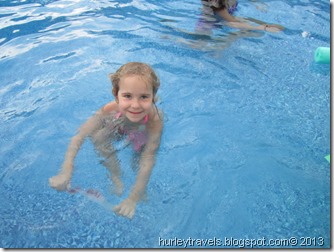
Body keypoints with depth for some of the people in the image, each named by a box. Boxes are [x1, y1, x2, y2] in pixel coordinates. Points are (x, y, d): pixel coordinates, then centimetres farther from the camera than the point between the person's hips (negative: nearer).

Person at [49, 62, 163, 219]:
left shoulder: (154, 121, -43)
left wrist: (133, 198, -53)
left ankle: (143, 189, 14)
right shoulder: (110, 110, -38)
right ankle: (115, 176, -1)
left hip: (144, 137, -1)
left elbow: (147, 161, -44)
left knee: (137, 163, -18)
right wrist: (65, 172, -51)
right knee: (98, 138, -21)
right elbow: (78, 137, -39)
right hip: (120, 130, 2)